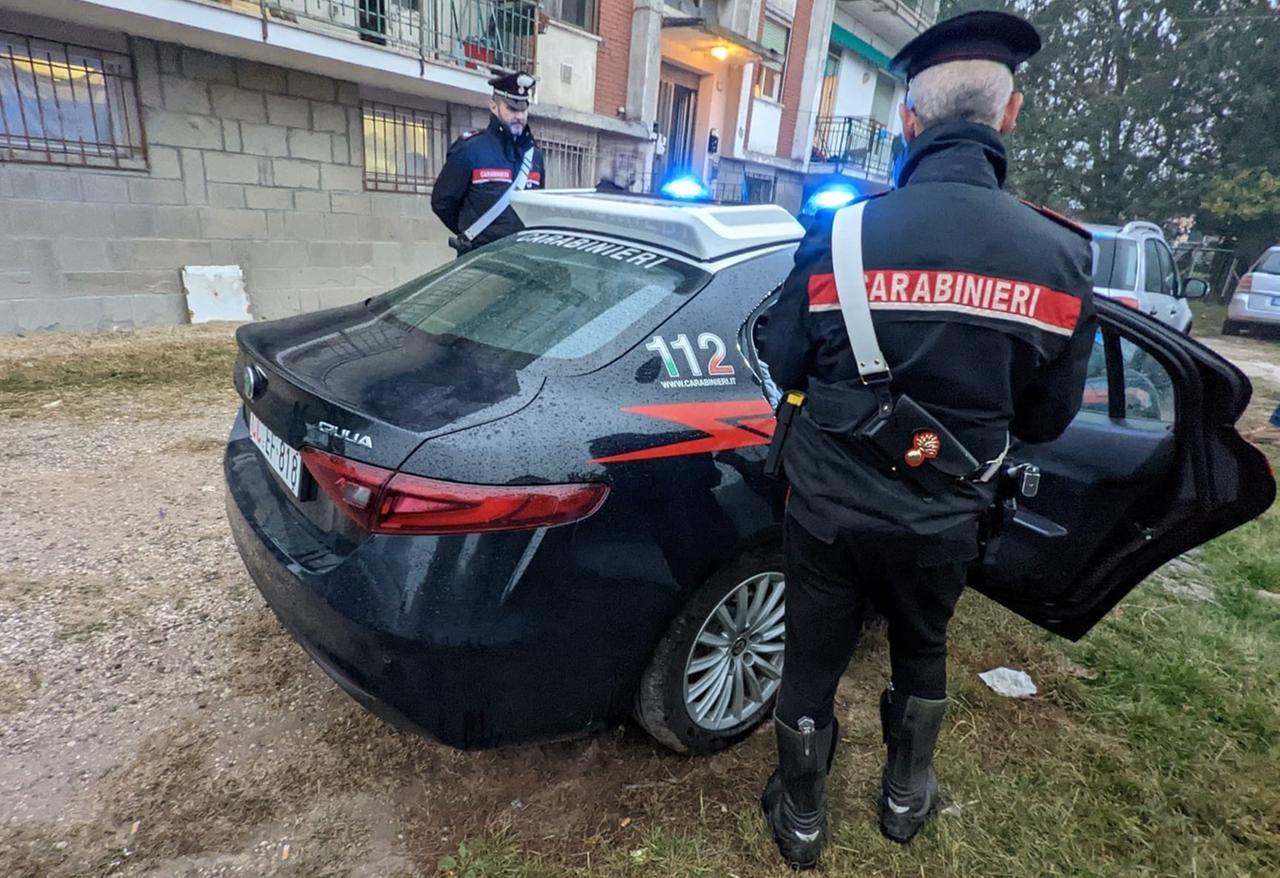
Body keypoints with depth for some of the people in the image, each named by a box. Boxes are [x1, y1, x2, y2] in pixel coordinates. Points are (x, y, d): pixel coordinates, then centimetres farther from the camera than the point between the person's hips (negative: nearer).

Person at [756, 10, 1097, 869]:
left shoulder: (840, 233, -15)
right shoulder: (1059, 254, -9)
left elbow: (784, 364, -2)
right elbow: (1047, 416, 1)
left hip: (829, 504, -1)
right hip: (944, 518, 2)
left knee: (812, 665, 18)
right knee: (921, 652, 28)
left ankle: (802, 819, 40)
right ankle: (905, 796, 50)